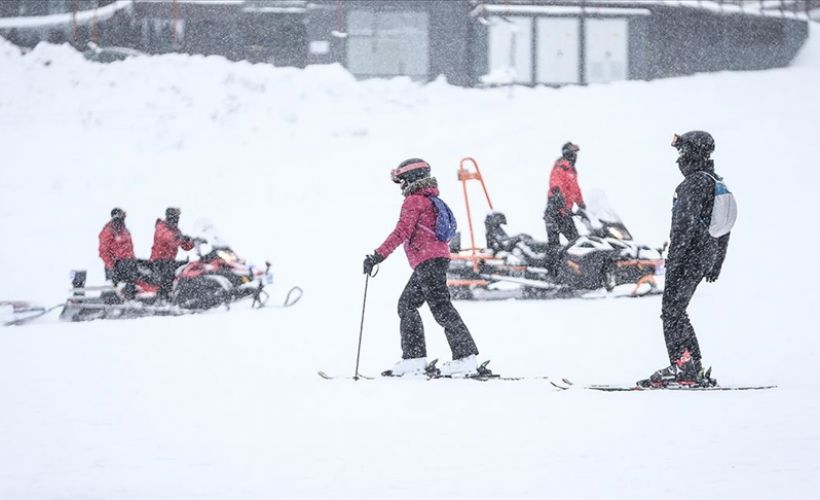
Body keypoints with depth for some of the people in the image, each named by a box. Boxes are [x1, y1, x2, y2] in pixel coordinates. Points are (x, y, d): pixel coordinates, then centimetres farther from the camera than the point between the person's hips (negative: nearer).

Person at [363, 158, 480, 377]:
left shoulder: (414, 200, -9)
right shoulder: (429, 199, 20)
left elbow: (402, 232, -19)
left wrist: (378, 256, -20)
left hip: (428, 261, -10)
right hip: (437, 258, 10)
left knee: (441, 309, -12)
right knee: (407, 304, 14)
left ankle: (465, 357, -16)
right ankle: (414, 358, 12)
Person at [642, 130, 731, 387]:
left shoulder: (695, 183, -14)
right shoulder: (718, 183, 16)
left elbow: (686, 225, -22)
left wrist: (674, 259, -22)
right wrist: (717, 264, 27)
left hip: (688, 257, -10)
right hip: (706, 258, 10)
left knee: (671, 312, -6)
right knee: (677, 312, 14)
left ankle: (681, 367, -11)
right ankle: (693, 368, 13)